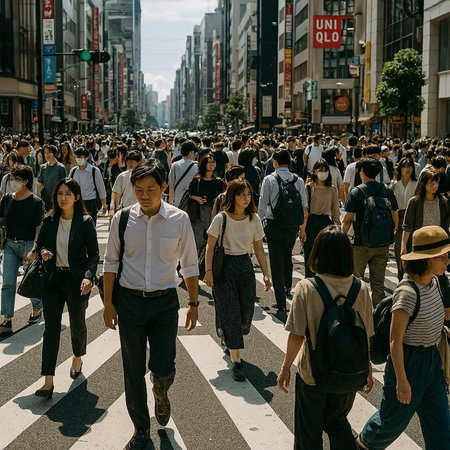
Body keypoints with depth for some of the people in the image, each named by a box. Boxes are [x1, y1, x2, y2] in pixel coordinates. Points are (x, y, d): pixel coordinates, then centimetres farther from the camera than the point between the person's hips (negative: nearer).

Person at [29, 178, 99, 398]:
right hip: (53, 279, 2)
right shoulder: (49, 221, 1)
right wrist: (42, 251, -11)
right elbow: (38, 244, 13)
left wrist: (88, 276, -23)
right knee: (51, 328, -3)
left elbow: (94, 254, -8)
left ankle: (77, 359, 45)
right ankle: (48, 382, -4)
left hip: (76, 280, -2)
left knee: (77, 324, 15)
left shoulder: (85, 222, -8)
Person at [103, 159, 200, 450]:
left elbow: (189, 264, 3)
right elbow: (111, 262, 4)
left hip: (165, 302, -1)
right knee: (133, 371, 10)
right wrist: (109, 303, 3)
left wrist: (194, 303, 5)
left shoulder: (179, 219, -6)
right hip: (129, 301, 1)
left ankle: (161, 395, 35)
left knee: (163, 368, -4)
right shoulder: (123, 219, -5)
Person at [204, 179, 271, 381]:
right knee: (230, 312, -5)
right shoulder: (221, 219, -9)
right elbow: (210, 246, -6)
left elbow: (259, 249, 8)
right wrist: (208, 271, -14)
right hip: (224, 266, -4)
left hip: (246, 266, 4)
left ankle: (229, 339, 41)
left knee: (245, 310, 8)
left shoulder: (254, 219, 2)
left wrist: (266, 273, 4)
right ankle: (236, 361, -3)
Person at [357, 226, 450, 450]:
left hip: (432, 359, 8)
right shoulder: (407, 292, -27)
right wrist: (402, 380, -20)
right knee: (395, 417, 15)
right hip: (409, 361, -7)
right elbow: (395, 340, -23)